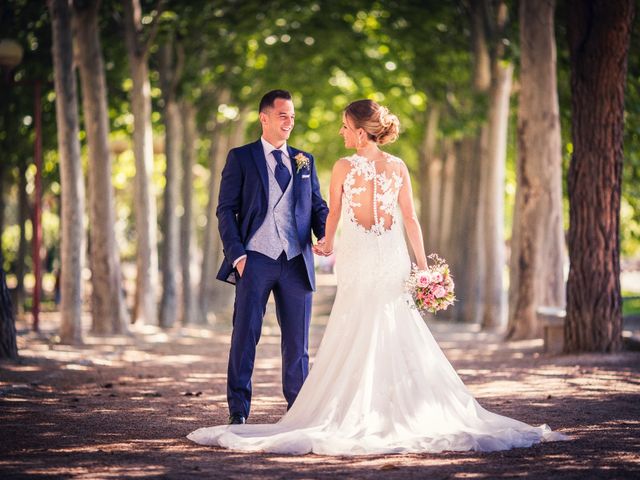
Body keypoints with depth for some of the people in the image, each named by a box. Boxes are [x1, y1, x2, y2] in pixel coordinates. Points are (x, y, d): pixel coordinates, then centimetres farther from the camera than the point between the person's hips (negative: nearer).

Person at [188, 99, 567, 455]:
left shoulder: (344, 167, -6)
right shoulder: (398, 167, 2)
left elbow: (334, 214, 5)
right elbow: (410, 219, 0)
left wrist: (327, 244, 25)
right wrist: (423, 264, 4)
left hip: (358, 261, -3)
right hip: (393, 261, 3)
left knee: (356, 340, 3)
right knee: (399, 340, 7)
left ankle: (356, 416, 4)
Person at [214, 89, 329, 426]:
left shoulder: (305, 161, 16)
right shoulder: (241, 158, 5)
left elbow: (318, 205, 16)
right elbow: (226, 210, 1)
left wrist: (324, 235, -6)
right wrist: (237, 254, -10)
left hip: (296, 262, 3)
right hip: (256, 259, -3)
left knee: (297, 340, 6)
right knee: (245, 335, -4)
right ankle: (238, 413, 3)